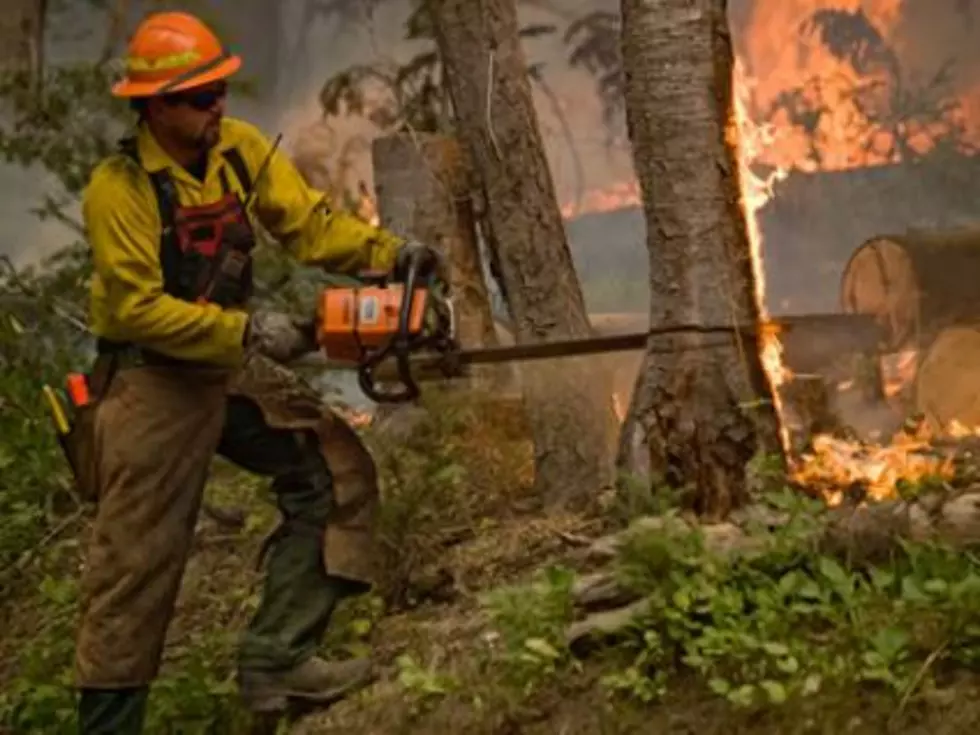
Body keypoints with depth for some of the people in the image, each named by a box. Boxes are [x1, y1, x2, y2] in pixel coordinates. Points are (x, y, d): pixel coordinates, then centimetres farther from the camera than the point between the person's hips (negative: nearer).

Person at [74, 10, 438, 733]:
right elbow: (136, 307, -23)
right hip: (152, 380, -7)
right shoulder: (119, 188, -20)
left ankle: (278, 660, 1)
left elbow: (310, 221, -5)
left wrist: (388, 252, -22)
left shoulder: (241, 148, -2)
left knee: (337, 470, -1)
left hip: (229, 368, 7)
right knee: (138, 559, -3)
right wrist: (246, 331, -27)